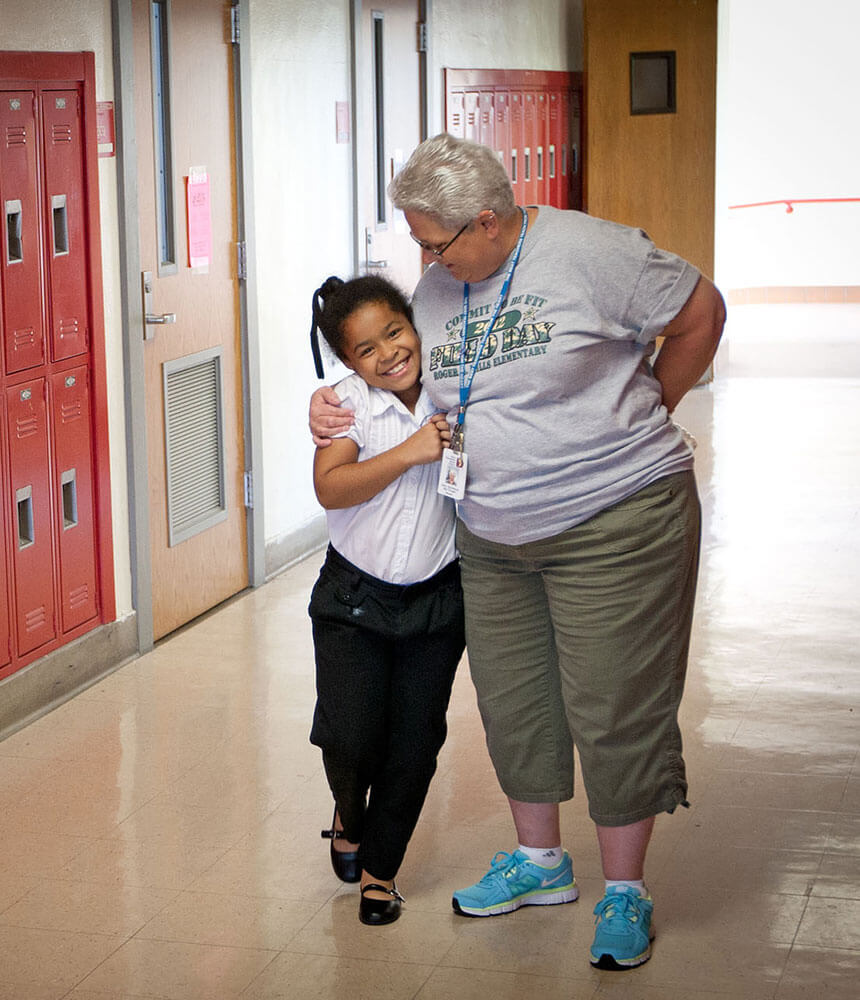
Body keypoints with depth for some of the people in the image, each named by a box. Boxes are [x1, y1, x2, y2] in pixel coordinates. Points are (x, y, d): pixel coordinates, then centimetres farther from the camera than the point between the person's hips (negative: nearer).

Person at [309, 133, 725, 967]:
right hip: (494, 538, 7)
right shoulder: (437, 289, 5)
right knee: (512, 702, 14)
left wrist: (642, 414, 0)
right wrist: (337, 408, -1)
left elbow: (700, 312, -5)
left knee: (612, 708, -1)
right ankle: (539, 859, 35)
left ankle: (625, 893, 15)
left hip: (614, 523, -6)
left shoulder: (585, 251, -14)